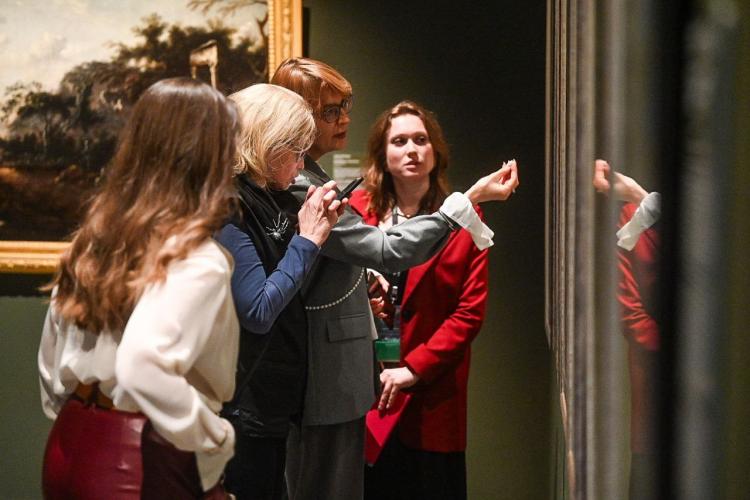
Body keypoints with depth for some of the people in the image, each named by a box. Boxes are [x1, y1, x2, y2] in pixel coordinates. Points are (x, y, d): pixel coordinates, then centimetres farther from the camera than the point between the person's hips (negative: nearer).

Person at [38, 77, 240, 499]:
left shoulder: (96, 238, 4)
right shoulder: (198, 261, -19)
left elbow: (52, 367, 12)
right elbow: (144, 370, -34)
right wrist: (216, 440, -21)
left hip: (70, 451, 7)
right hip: (146, 465, -7)